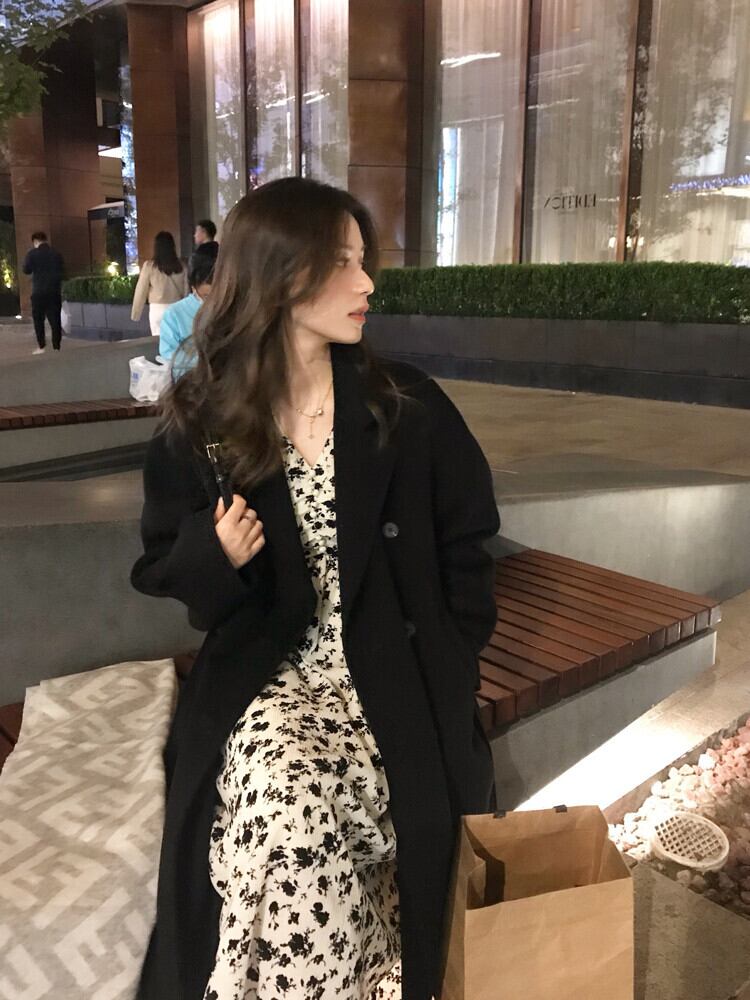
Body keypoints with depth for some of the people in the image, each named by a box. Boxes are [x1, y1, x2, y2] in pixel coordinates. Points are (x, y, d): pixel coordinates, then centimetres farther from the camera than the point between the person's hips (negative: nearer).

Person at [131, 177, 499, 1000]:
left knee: (299, 806, -25)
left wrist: (435, 673, -3)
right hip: (265, 671, 1)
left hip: (395, 670, 0)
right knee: (278, 801, -27)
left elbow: (465, 549, 5)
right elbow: (162, 569, 8)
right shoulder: (197, 426, -1)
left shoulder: (410, 409, -2)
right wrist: (214, 555, -15)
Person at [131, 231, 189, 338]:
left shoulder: (149, 266, -5)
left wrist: (135, 314, 7)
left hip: (158, 309, -2)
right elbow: (186, 290, 4)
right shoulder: (181, 266, 0)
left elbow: (141, 291, -1)